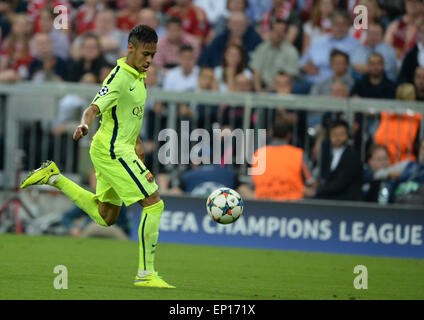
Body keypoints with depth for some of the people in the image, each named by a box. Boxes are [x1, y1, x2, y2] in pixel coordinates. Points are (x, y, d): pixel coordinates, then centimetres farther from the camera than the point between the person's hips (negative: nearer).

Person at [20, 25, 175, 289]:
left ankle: (55, 178, 21)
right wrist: (84, 125, -49)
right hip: (113, 150, -10)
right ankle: (146, 274, -11)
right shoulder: (120, 78, -18)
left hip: (120, 148, 10)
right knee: (154, 204, -13)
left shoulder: (139, 76, 12)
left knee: (106, 218, 18)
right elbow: (94, 108, -29)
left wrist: (137, 142, 25)